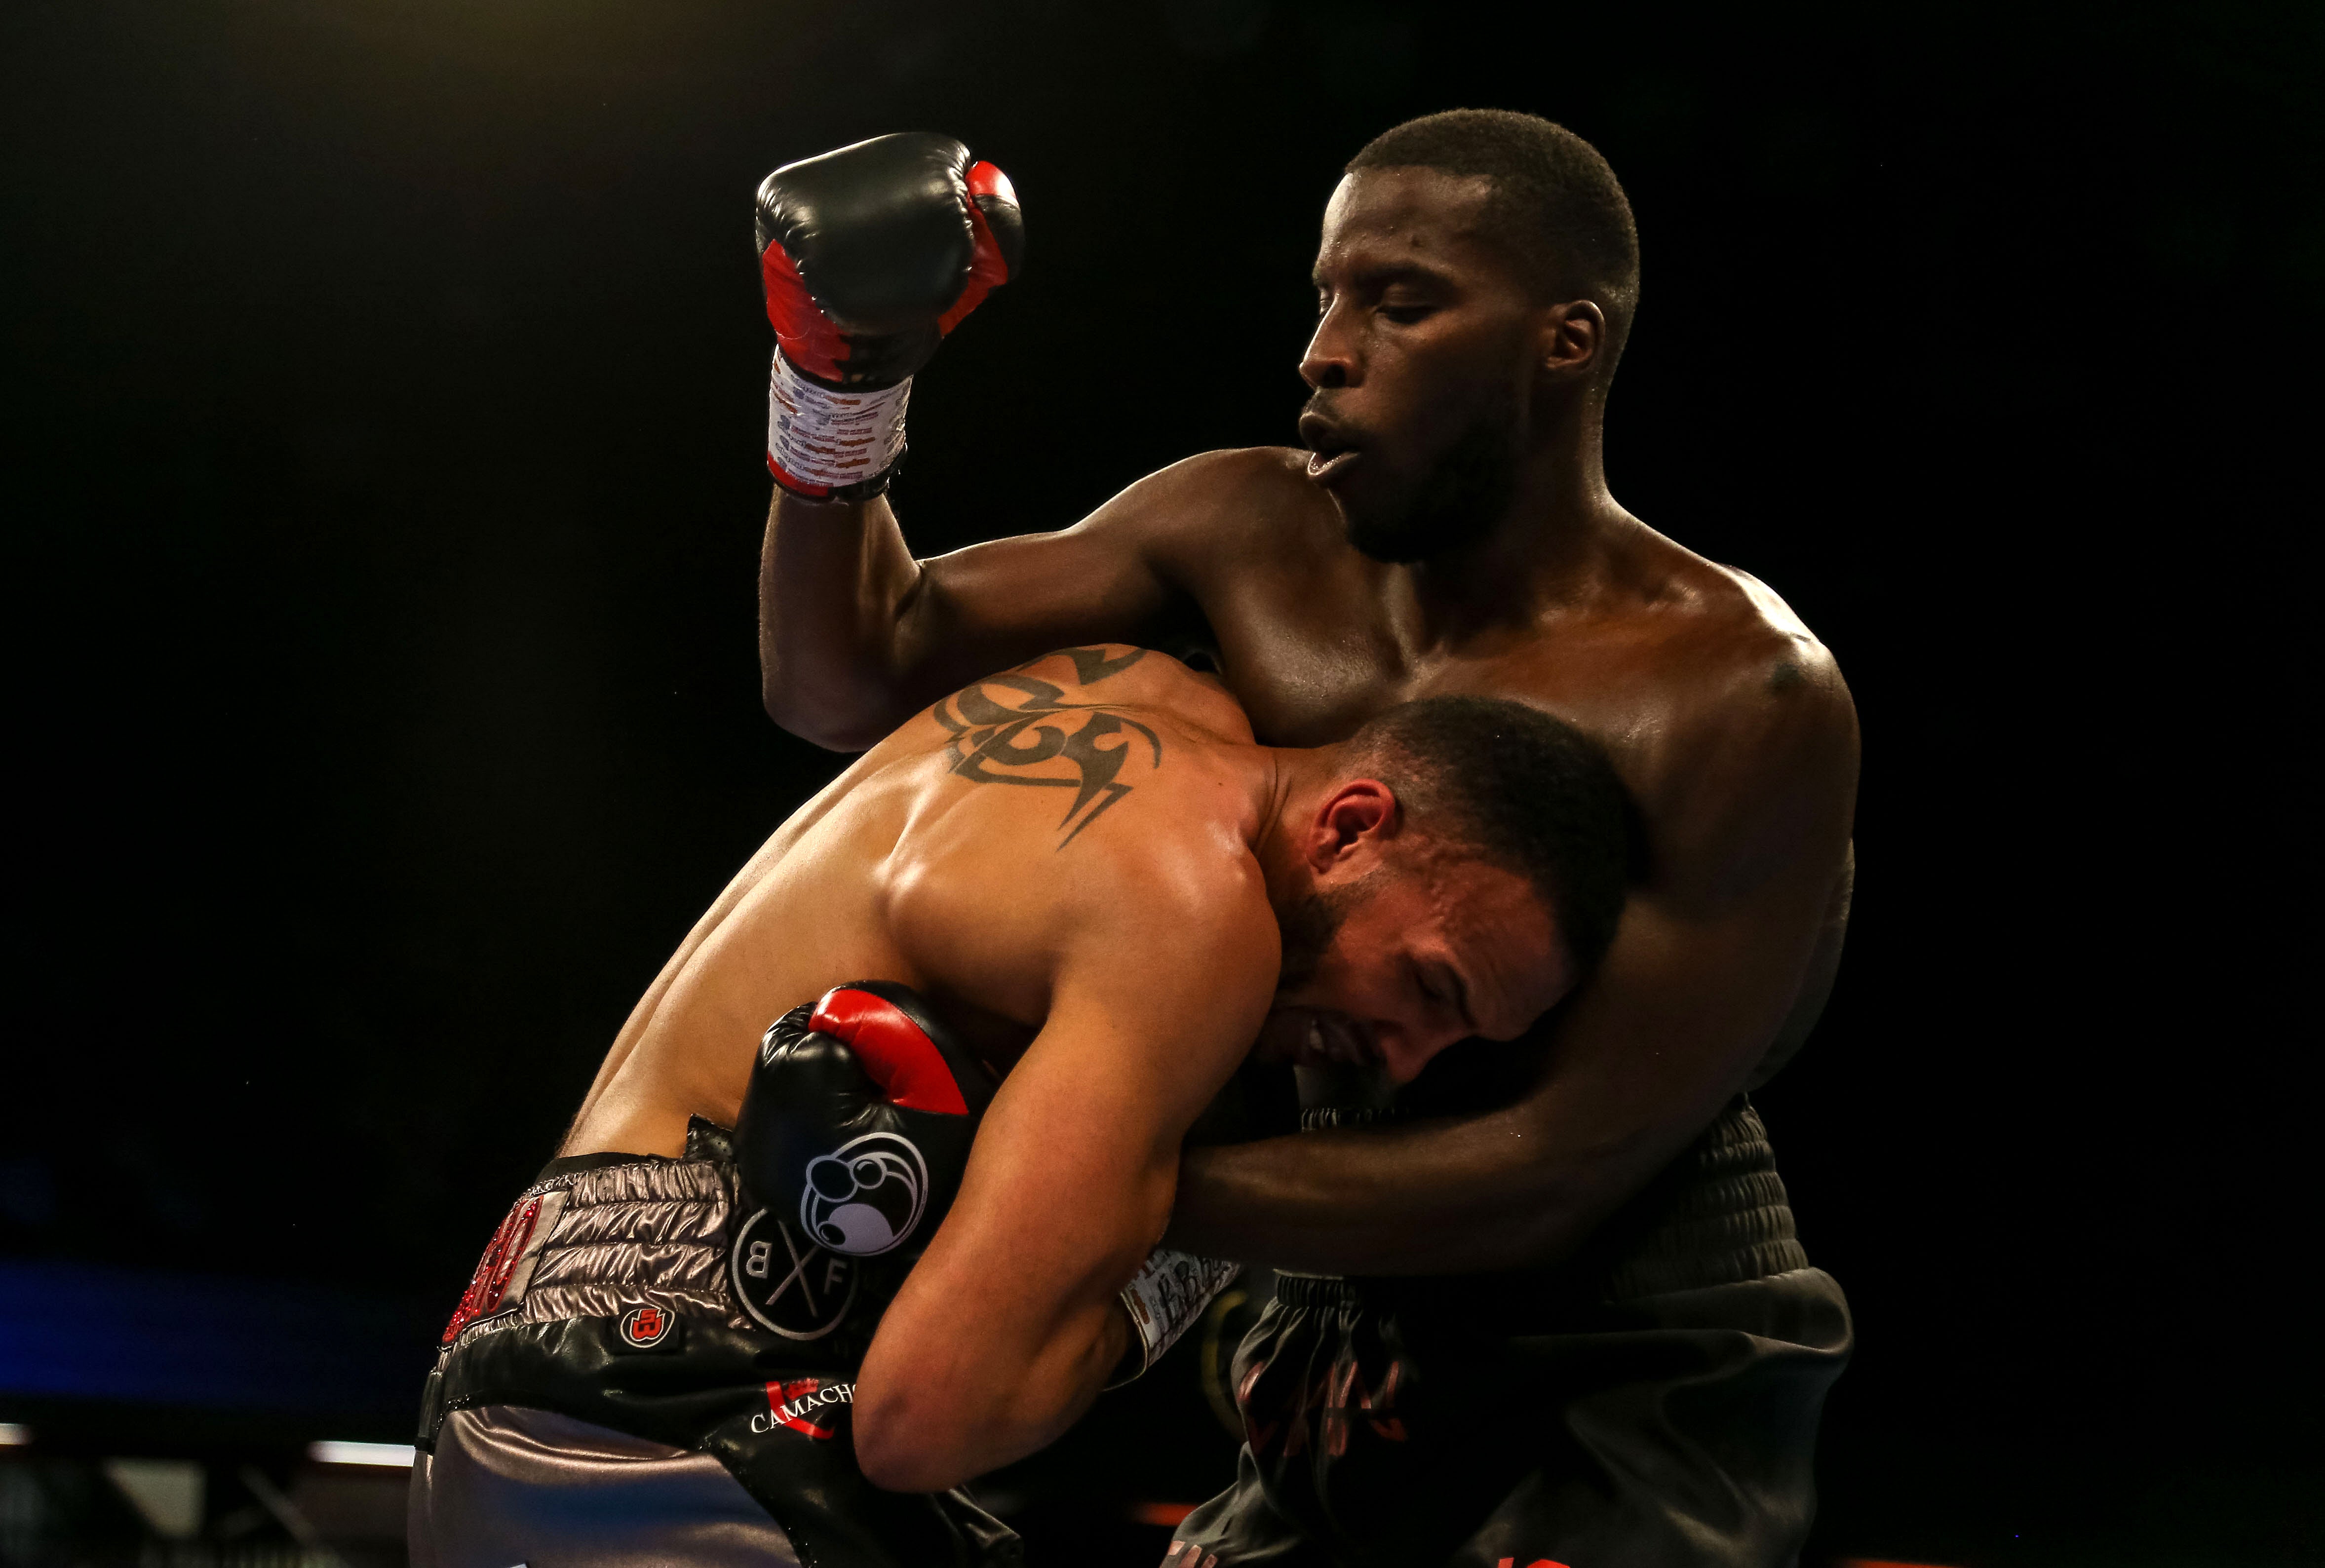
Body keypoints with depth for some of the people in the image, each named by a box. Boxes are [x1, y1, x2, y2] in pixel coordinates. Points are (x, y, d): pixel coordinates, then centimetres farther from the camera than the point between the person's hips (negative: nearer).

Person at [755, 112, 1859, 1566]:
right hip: (1365, 1378, 6)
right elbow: (851, 678, 4)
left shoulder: (1746, 699, -21)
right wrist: (839, 387, -15)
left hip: (1641, 1399, -6)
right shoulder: (1260, 542, -1)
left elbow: (1559, 1172, -23)